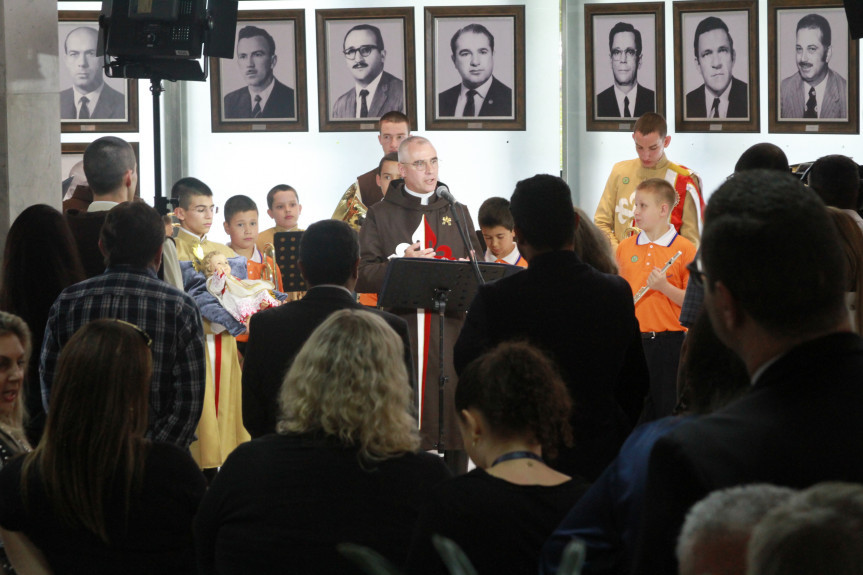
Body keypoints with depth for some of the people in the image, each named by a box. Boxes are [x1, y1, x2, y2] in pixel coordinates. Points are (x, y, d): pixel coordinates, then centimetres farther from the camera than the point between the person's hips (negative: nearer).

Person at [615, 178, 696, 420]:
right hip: (630, 341, 4)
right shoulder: (624, 248, 9)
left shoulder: (685, 250, -5)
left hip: (669, 342, -4)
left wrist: (665, 287, -19)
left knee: (667, 409, 1)